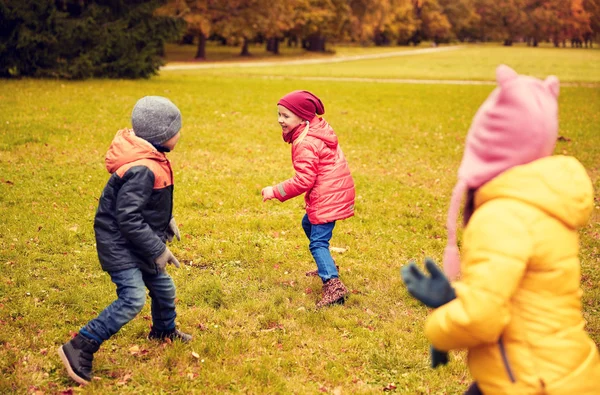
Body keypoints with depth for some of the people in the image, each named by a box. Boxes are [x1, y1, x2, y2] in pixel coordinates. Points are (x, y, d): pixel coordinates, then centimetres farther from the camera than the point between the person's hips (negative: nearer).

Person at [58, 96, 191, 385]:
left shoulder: (152, 159, 2)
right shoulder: (141, 170, -29)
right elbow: (128, 217, -29)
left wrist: (167, 220, 13)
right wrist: (157, 250, -24)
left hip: (136, 241, 10)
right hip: (119, 243, -10)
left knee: (163, 287, 21)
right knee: (133, 298, -19)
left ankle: (164, 330, 47)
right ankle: (80, 348, -13)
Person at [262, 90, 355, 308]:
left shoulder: (305, 143, -20)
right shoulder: (319, 128, 9)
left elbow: (303, 180, -21)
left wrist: (275, 192, -15)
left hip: (328, 197, -11)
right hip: (337, 190, 11)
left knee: (318, 242, -13)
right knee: (308, 224, 28)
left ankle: (333, 284, -24)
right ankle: (327, 267, 41)